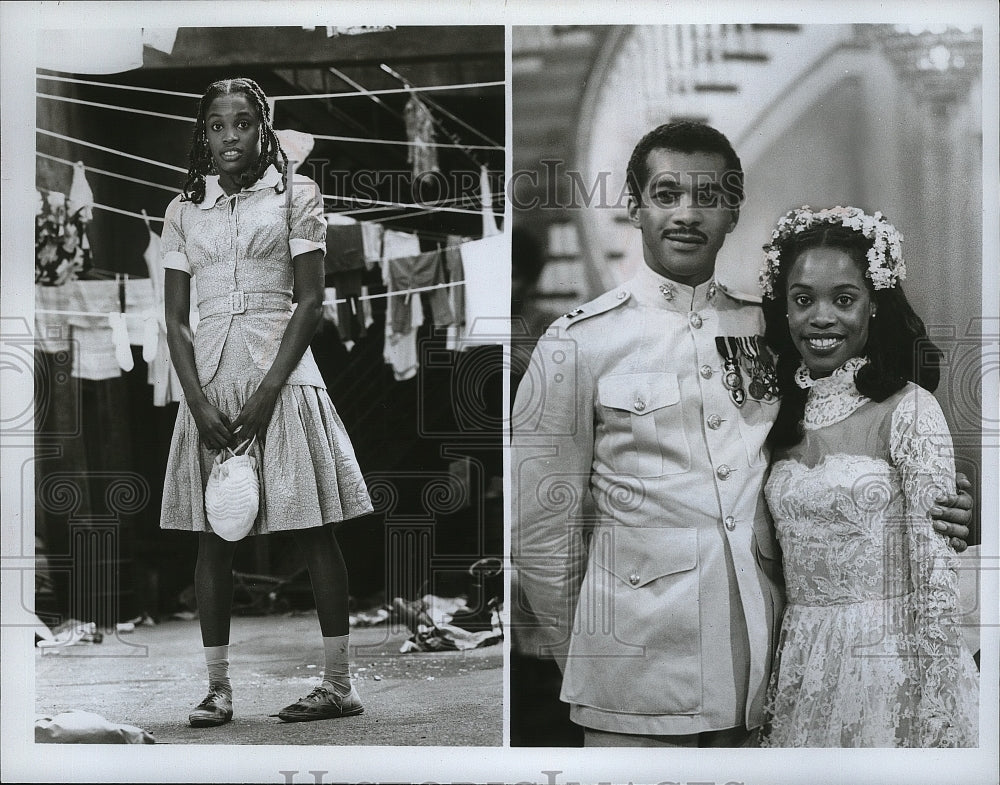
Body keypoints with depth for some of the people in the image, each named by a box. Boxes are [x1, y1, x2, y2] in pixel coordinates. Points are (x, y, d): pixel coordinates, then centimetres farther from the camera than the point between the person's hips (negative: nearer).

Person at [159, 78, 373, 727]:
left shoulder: (295, 194, 3)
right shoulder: (185, 210, 11)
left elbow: (311, 300, -4)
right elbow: (175, 318, 7)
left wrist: (268, 392, -12)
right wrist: (198, 401, -7)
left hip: (281, 371, -3)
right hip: (210, 377, 3)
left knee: (314, 529, -2)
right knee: (212, 536, 3)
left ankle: (340, 683, 3)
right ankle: (219, 689, 9)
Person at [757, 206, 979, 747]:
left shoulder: (908, 410, -10)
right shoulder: (786, 413, 7)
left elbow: (934, 579, -12)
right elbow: (783, 563, 11)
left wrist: (934, 725, -14)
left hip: (890, 664, -5)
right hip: (801, 669, 5)